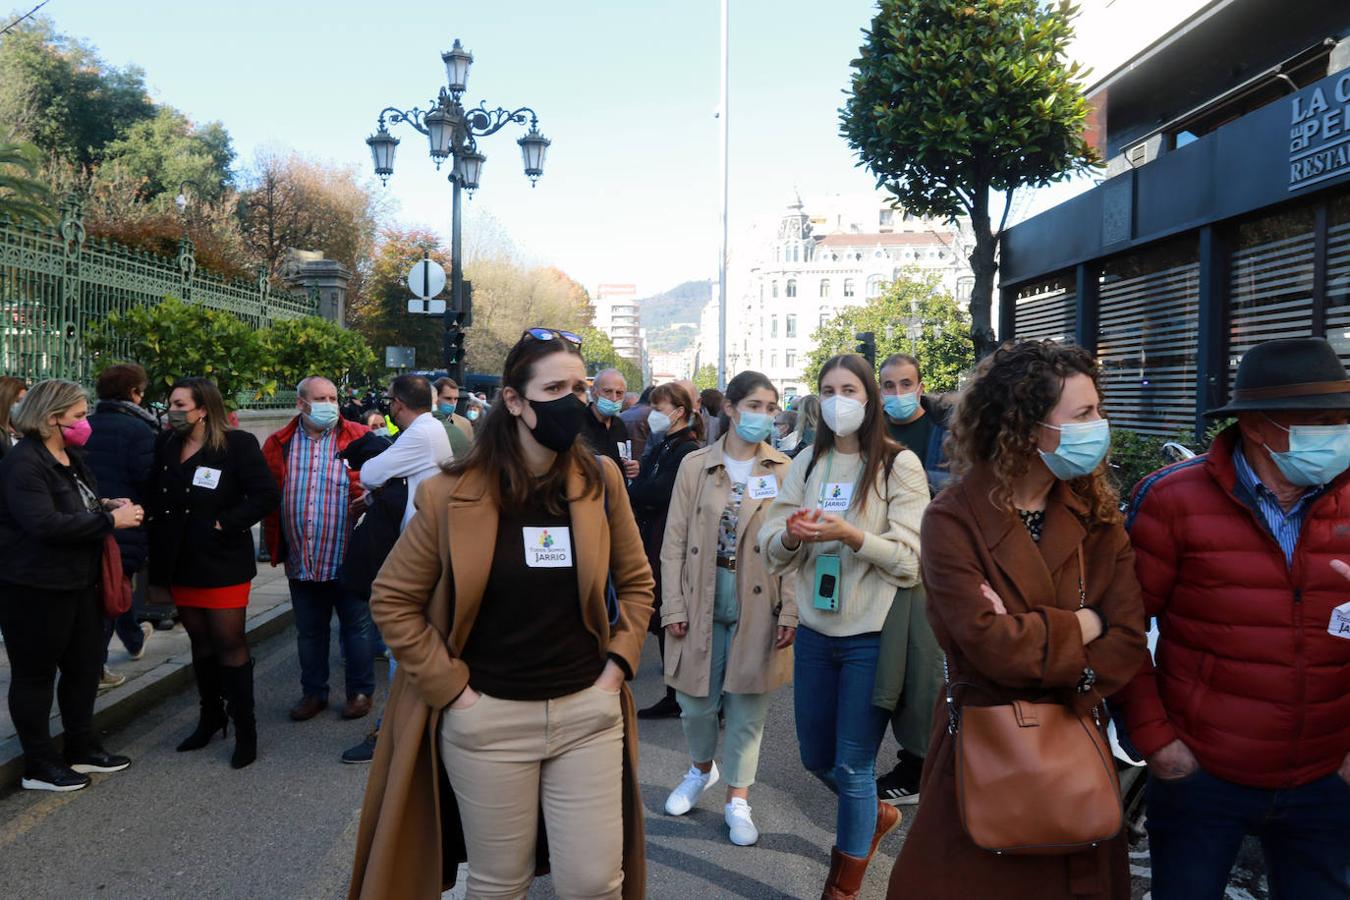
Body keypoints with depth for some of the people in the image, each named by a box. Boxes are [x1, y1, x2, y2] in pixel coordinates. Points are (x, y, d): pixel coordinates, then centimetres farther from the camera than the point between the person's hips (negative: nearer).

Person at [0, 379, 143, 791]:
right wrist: (110, 520, -25)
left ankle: (82, 748, 31)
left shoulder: (70, 457, 11)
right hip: (34, 589, -9)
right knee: (35, 675, 5)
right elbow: (45, 524, -30)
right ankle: (39, 765, 19)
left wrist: (107, 505, 6)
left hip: (78, 583, 9)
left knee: (85, 665, 16)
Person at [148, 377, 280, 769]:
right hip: (181, 563, 6)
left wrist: (225, 524, -17)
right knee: (200, 642, 16)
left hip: (222, 564, -6)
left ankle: (245, 729, 11)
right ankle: (210, 717, 32)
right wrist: (158, 560, 7)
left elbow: (266, 495, -15)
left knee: (229, 644, -1)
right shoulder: (167, 446, 7)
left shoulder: (237, 443, -12)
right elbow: (156, 500, 14)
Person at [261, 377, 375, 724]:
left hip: (348, 559, -3)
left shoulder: (358, 438, -6)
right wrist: (273, 546, 7)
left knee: (357, 627, 9)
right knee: (309, 631, 17)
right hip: (301, 562, 3)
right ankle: (313, 692, 32)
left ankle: (360, 691, 24)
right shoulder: (278, 444, 4)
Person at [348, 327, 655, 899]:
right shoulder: (453, 495, -9)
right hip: (487, 719, -2)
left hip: (588, 712, 2)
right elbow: (392, 599, -3)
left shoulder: (601, 480, -1)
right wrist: (451, 688, -6)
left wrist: (617, 666, 1)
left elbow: (636, 582, 10)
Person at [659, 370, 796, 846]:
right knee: (696, 702, 10)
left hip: (758, 606, -1)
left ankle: (737, 798, 28)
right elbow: (675, 542, 1)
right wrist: (673, 606, -4)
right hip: (702, 600, 1)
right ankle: (702, 768, 41)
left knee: (748, 707, 8)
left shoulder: (784, 471, -1)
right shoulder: (695, 466, 0)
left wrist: (790, 612, -7)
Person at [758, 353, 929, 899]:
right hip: (815, 633, 5)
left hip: (871, 638, -5)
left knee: (852, 767, 6)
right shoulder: (805, 465, 5)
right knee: (815, 758, 17)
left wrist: (850, 534, -27)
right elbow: (772, 551, 3)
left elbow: (910, 560, -13)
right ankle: (876, 816, 48)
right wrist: (792, 534, -20)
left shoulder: (900, 465, -8)